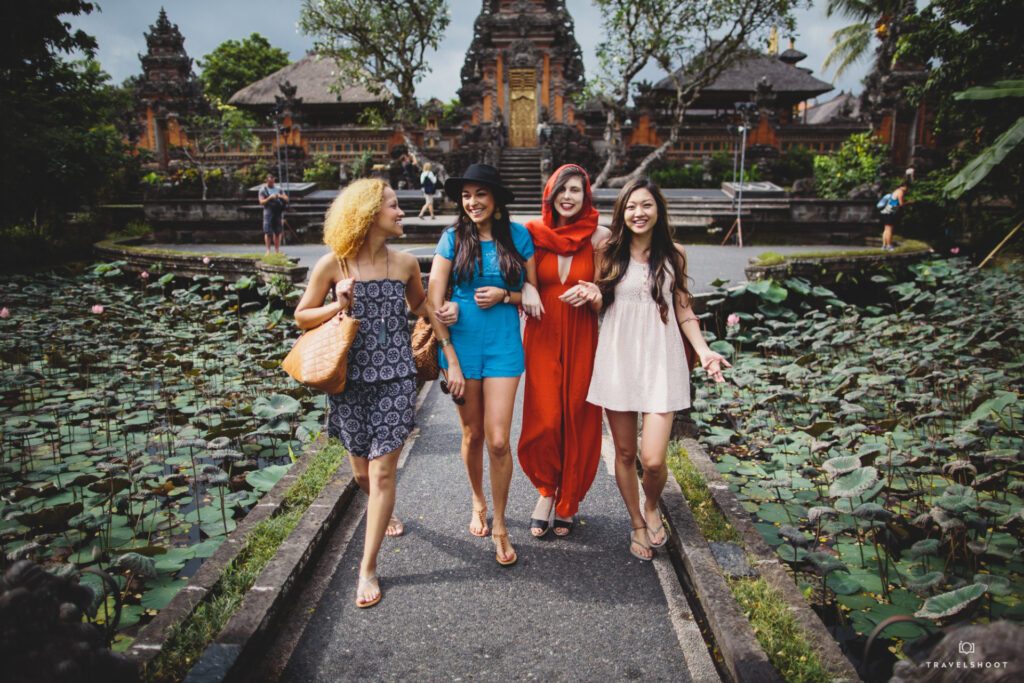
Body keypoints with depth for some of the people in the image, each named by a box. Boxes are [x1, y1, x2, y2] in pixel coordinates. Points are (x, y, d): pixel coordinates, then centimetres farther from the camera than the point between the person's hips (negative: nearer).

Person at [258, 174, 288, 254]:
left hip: (278, 212, 3)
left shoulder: (279, 189, 14)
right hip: (269, 212, -3)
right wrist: (269, 198, -18)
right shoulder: (263, 190, 4)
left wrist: (280, 196, -9)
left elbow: (286, 199, 12)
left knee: (278, 232, 4)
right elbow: (261, 202, -4)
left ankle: (277, 250, 10)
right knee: (268, 232, -7)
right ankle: (268, 250, -4)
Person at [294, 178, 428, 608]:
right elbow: (302, 317, 3)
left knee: (382, 472, -3)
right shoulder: (333, 265, -5)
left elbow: (419, 304, 20)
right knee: (362, 471, 14)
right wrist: (337, 306, -14)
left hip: (395, 379, 1)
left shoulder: (405, 263, 2)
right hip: (350, 380, 0)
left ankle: (368, 569, 8)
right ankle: (383, 512, 48)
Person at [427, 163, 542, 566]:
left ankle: (499, 524, 16)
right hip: (460, 343, 0)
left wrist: (504, 295, -13)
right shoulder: (453, 238, -2)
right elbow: (434, 303, -5)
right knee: (472, 434, 13)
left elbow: (533, 292, 8)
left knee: (498, 441, -4)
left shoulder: (517, 236, 0)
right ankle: (478, 502, 39)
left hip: (503, 345, 0)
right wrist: (451, 361, -8)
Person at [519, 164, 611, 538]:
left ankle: (567, 501, 26)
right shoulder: (534, 234, 1)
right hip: (542, 339, 0)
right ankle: (546, 490, 24)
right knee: (544, 420, -4)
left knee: (577, 421, 5)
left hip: (582, 340, 0)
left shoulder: (599, 237, -1)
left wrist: (591, 293, -18)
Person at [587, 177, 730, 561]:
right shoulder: (609, 253, 3)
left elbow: (683, 309, 9)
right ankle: (637, 524, 33)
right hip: (617, 360, 1)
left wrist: (704, 351, -1)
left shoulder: (673, 255, 4)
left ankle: (652, 507, 26)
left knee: (653, 459, -9)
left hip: (660, 362, -1)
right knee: (625, 453, 9)